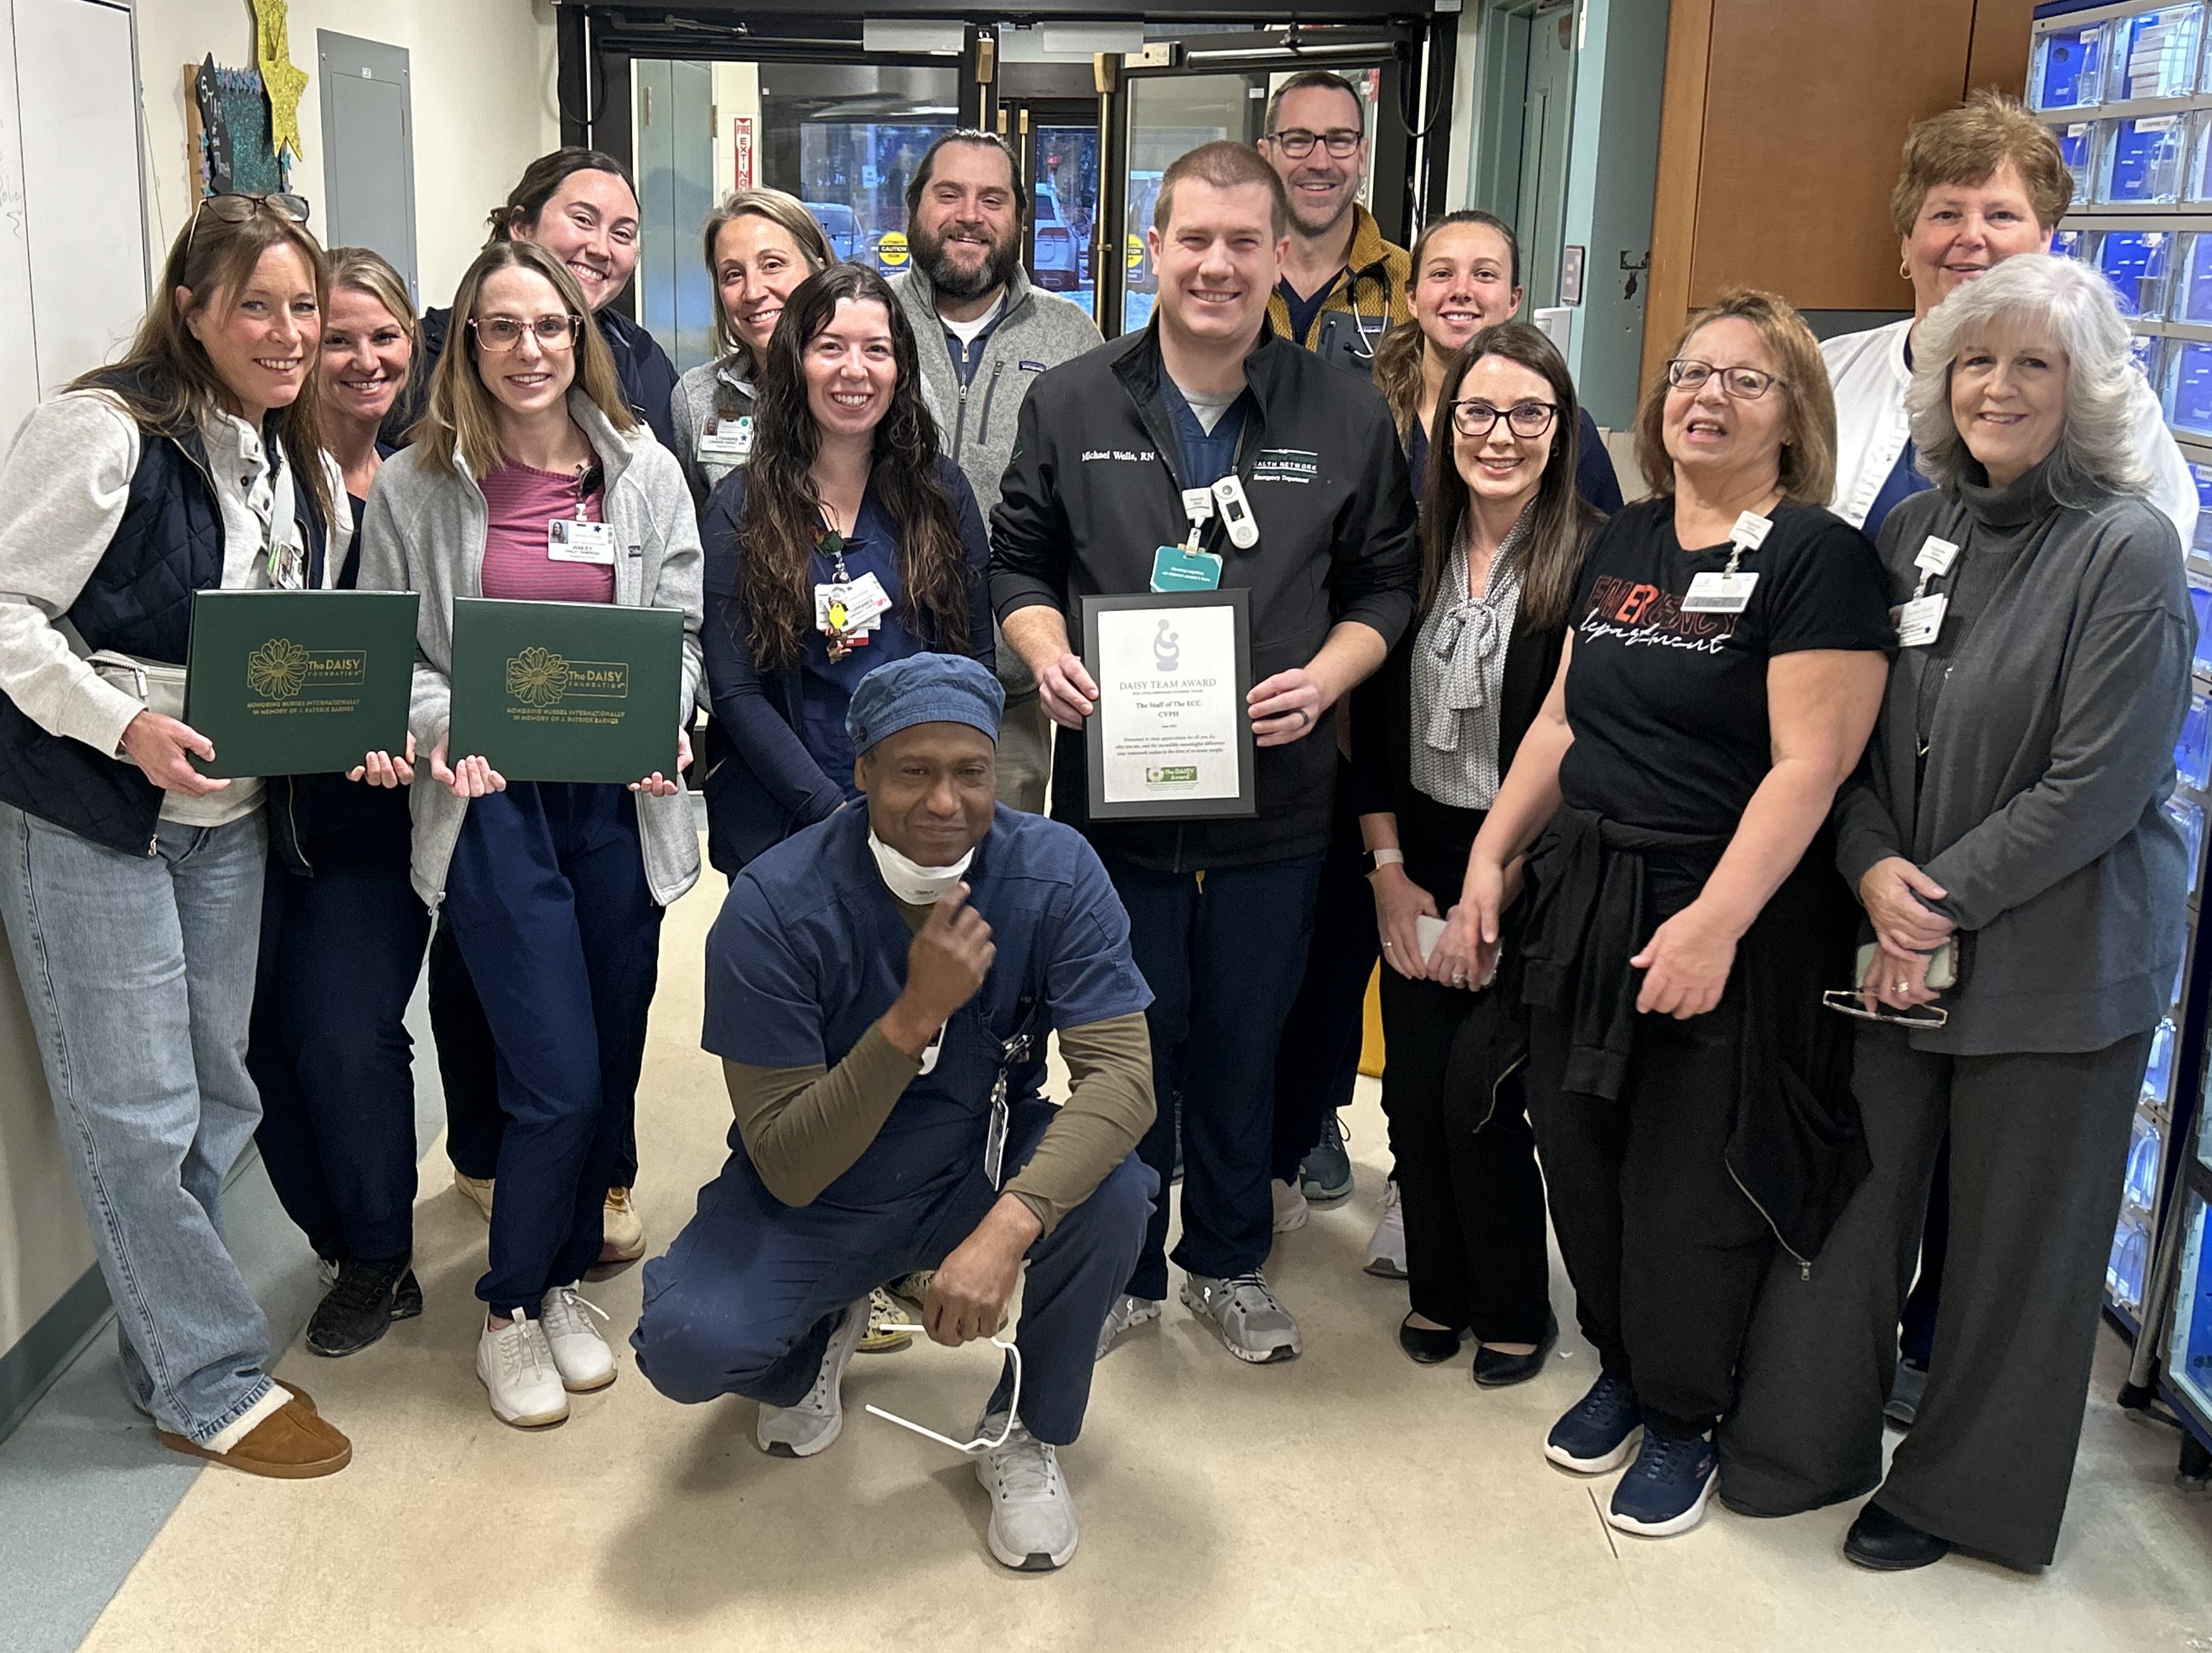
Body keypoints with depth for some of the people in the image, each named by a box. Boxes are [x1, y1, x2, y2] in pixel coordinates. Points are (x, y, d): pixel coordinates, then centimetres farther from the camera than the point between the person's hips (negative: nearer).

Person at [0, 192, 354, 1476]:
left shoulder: (302, 467, 9)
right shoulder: (107, 433, -15)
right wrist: (126, 724, -24)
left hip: (229, 820, 8)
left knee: (217, 1094, 13)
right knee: (138, 1112, -1)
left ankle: (170, 1351, 30)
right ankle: (216, 1383, 12)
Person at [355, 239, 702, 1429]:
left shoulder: (645, 474, 6)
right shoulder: (414, 487, 2)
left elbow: (684, 637, 7)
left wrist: (660, 724, -12)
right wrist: (443, 728, -15)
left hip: (620, 799, 3)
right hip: (491, 801, -3)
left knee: (612, 1062, 9)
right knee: (558, 1077, -8)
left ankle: (565, 1278, 31)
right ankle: (512, 1310, 15)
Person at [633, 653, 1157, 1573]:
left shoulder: (1055, 870, -19)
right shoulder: (773, 906, -24)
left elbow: (1122, 1071, -28)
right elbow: (788, 1168, -24)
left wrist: (1009, 1224, -45)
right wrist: (915, 1016, -38)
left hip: (979, 1175, 1)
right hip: (815, 1196, -1)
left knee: (1112, 1187, -29)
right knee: (686, 1346, -27)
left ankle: (1026, 1434, 0)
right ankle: (822, 1333, 13)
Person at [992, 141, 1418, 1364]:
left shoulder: (1350, 419, 1)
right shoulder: (1070, 404, 3)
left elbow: (1386, 584, 6)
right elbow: (1019, 563, 9)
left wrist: (1327, 675, -12)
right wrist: (1048, 656, -10)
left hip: (1274, 795, 1)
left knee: (1244, 1045, 14)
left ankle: (1228, 1262, 36)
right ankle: (1119, 1269, 31)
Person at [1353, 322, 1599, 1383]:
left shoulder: (1590, 560, -12)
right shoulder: (1415, 549, 3)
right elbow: (1373, 718, 6)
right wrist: (1389, 870, 1)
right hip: (1418, 865, 4)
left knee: (1476, 1092, -6)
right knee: (1412, 1088, 5)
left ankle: (1514, 1309, 19)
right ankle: (1439, 1289, 29)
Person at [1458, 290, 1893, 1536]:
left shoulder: (1819, 555, -11)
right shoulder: (1624, 542, 10)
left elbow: (1810, 763, -18)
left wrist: (1715, 924, -24)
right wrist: (1491, 860, 8)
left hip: (1727, 926, -6)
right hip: (1584, 896, 6)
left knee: (1688, 1190, 6)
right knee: (1581, 1159, 13)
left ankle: (1684, 1418, 27)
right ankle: (1620, 1365, 36)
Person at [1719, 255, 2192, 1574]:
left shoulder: (2128, 552, -12)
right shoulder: (1914, 529, 5)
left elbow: (2096, 785, -16)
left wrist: (1945, 901, -15)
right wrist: (1875, 871, -10)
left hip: (2055, 963, -5)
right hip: (1897, 950, 5)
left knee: (2015, 1241, 10)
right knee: (1850, 1202, 14)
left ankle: (1962, 1492, 31)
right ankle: (1801, 1447, 34)